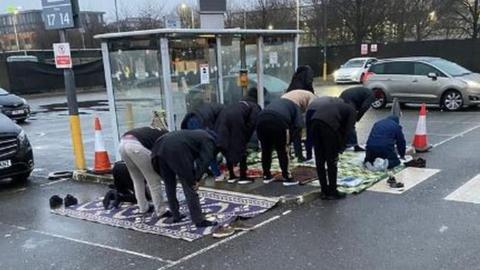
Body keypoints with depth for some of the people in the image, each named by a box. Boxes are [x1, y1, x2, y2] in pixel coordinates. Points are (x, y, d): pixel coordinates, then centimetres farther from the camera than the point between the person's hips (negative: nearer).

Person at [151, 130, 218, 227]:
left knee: (169, 185, 20)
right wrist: (197, 179, 0)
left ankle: (175, 215, 29)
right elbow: (205, 160, -5)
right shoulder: (209, 140, 10)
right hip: (176, 150, -8)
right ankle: (199, 220, 6)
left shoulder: (199, 135, 34)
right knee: (189, 187, 1)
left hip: (161, 146, 9)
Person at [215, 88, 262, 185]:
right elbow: (251, 123, 1)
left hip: (223, 116, 6)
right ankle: (243, 177, 10)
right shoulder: (255, 107, 18)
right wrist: (246, 139, 7)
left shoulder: (240, 103, 37)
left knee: (227, 148, 18)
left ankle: (231, 176, 24)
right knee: (241, 148, 7)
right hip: (235, 118, -6)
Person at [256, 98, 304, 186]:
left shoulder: (275, 102, 41)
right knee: (282, 151, 12)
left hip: (262, 119, 4)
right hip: (278, 121, -4)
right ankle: (287, 178, 17)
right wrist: (288, 140, 14)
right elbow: (299, 125, 10)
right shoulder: (295, 107, 28)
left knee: (265, 150, 21)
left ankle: (266, 176, 32)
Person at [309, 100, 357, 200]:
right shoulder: (352, 111, 23)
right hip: (329, 124, -6)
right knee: (331, 161, 8)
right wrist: (340, 149, 10)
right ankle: (332, 192, 17)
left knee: (319, 160, 15)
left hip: (314, 121, 6)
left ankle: (324, 191, 24)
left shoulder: (336, 104, 39)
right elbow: (346, 131, 7)